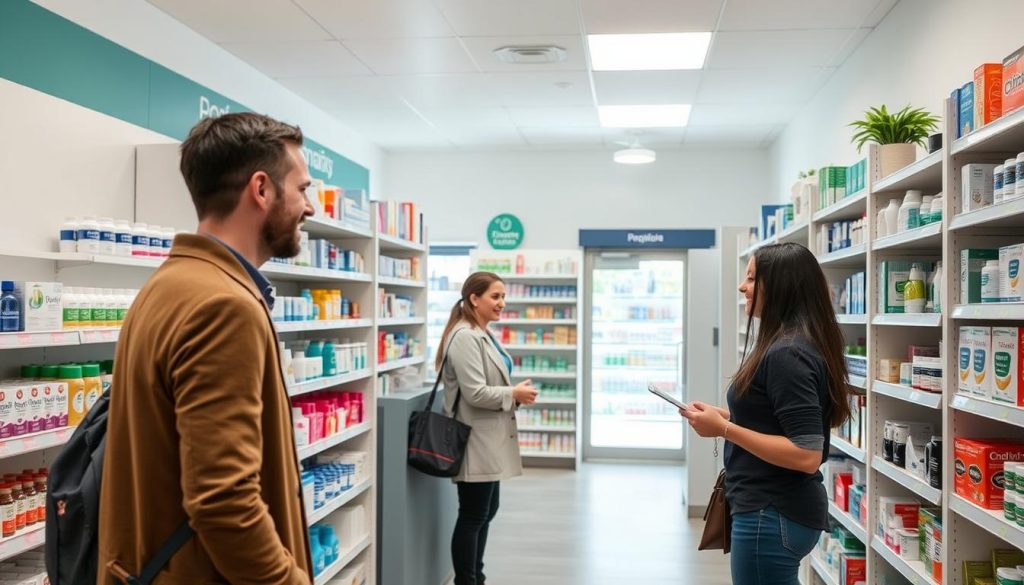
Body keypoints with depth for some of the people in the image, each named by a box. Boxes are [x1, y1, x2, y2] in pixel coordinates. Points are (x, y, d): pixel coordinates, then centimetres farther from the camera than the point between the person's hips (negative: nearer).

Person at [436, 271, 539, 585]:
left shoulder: (484, 335, 13)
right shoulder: (465, 337, -20)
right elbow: (475, 393, -25)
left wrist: (516, 393, 5)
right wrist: (514, 394, -14)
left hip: (488, 440, 11)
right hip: (475, 441, -10)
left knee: (486, 511, 18)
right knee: (473, 516, 1)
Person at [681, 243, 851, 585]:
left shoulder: (786, 354, -21)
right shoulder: (788, 346, 10)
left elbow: (807, 455, -25)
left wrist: (723, 429, -23)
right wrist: (726, 416, 8)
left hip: (771, 515, -10)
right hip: (777, 508, 10)